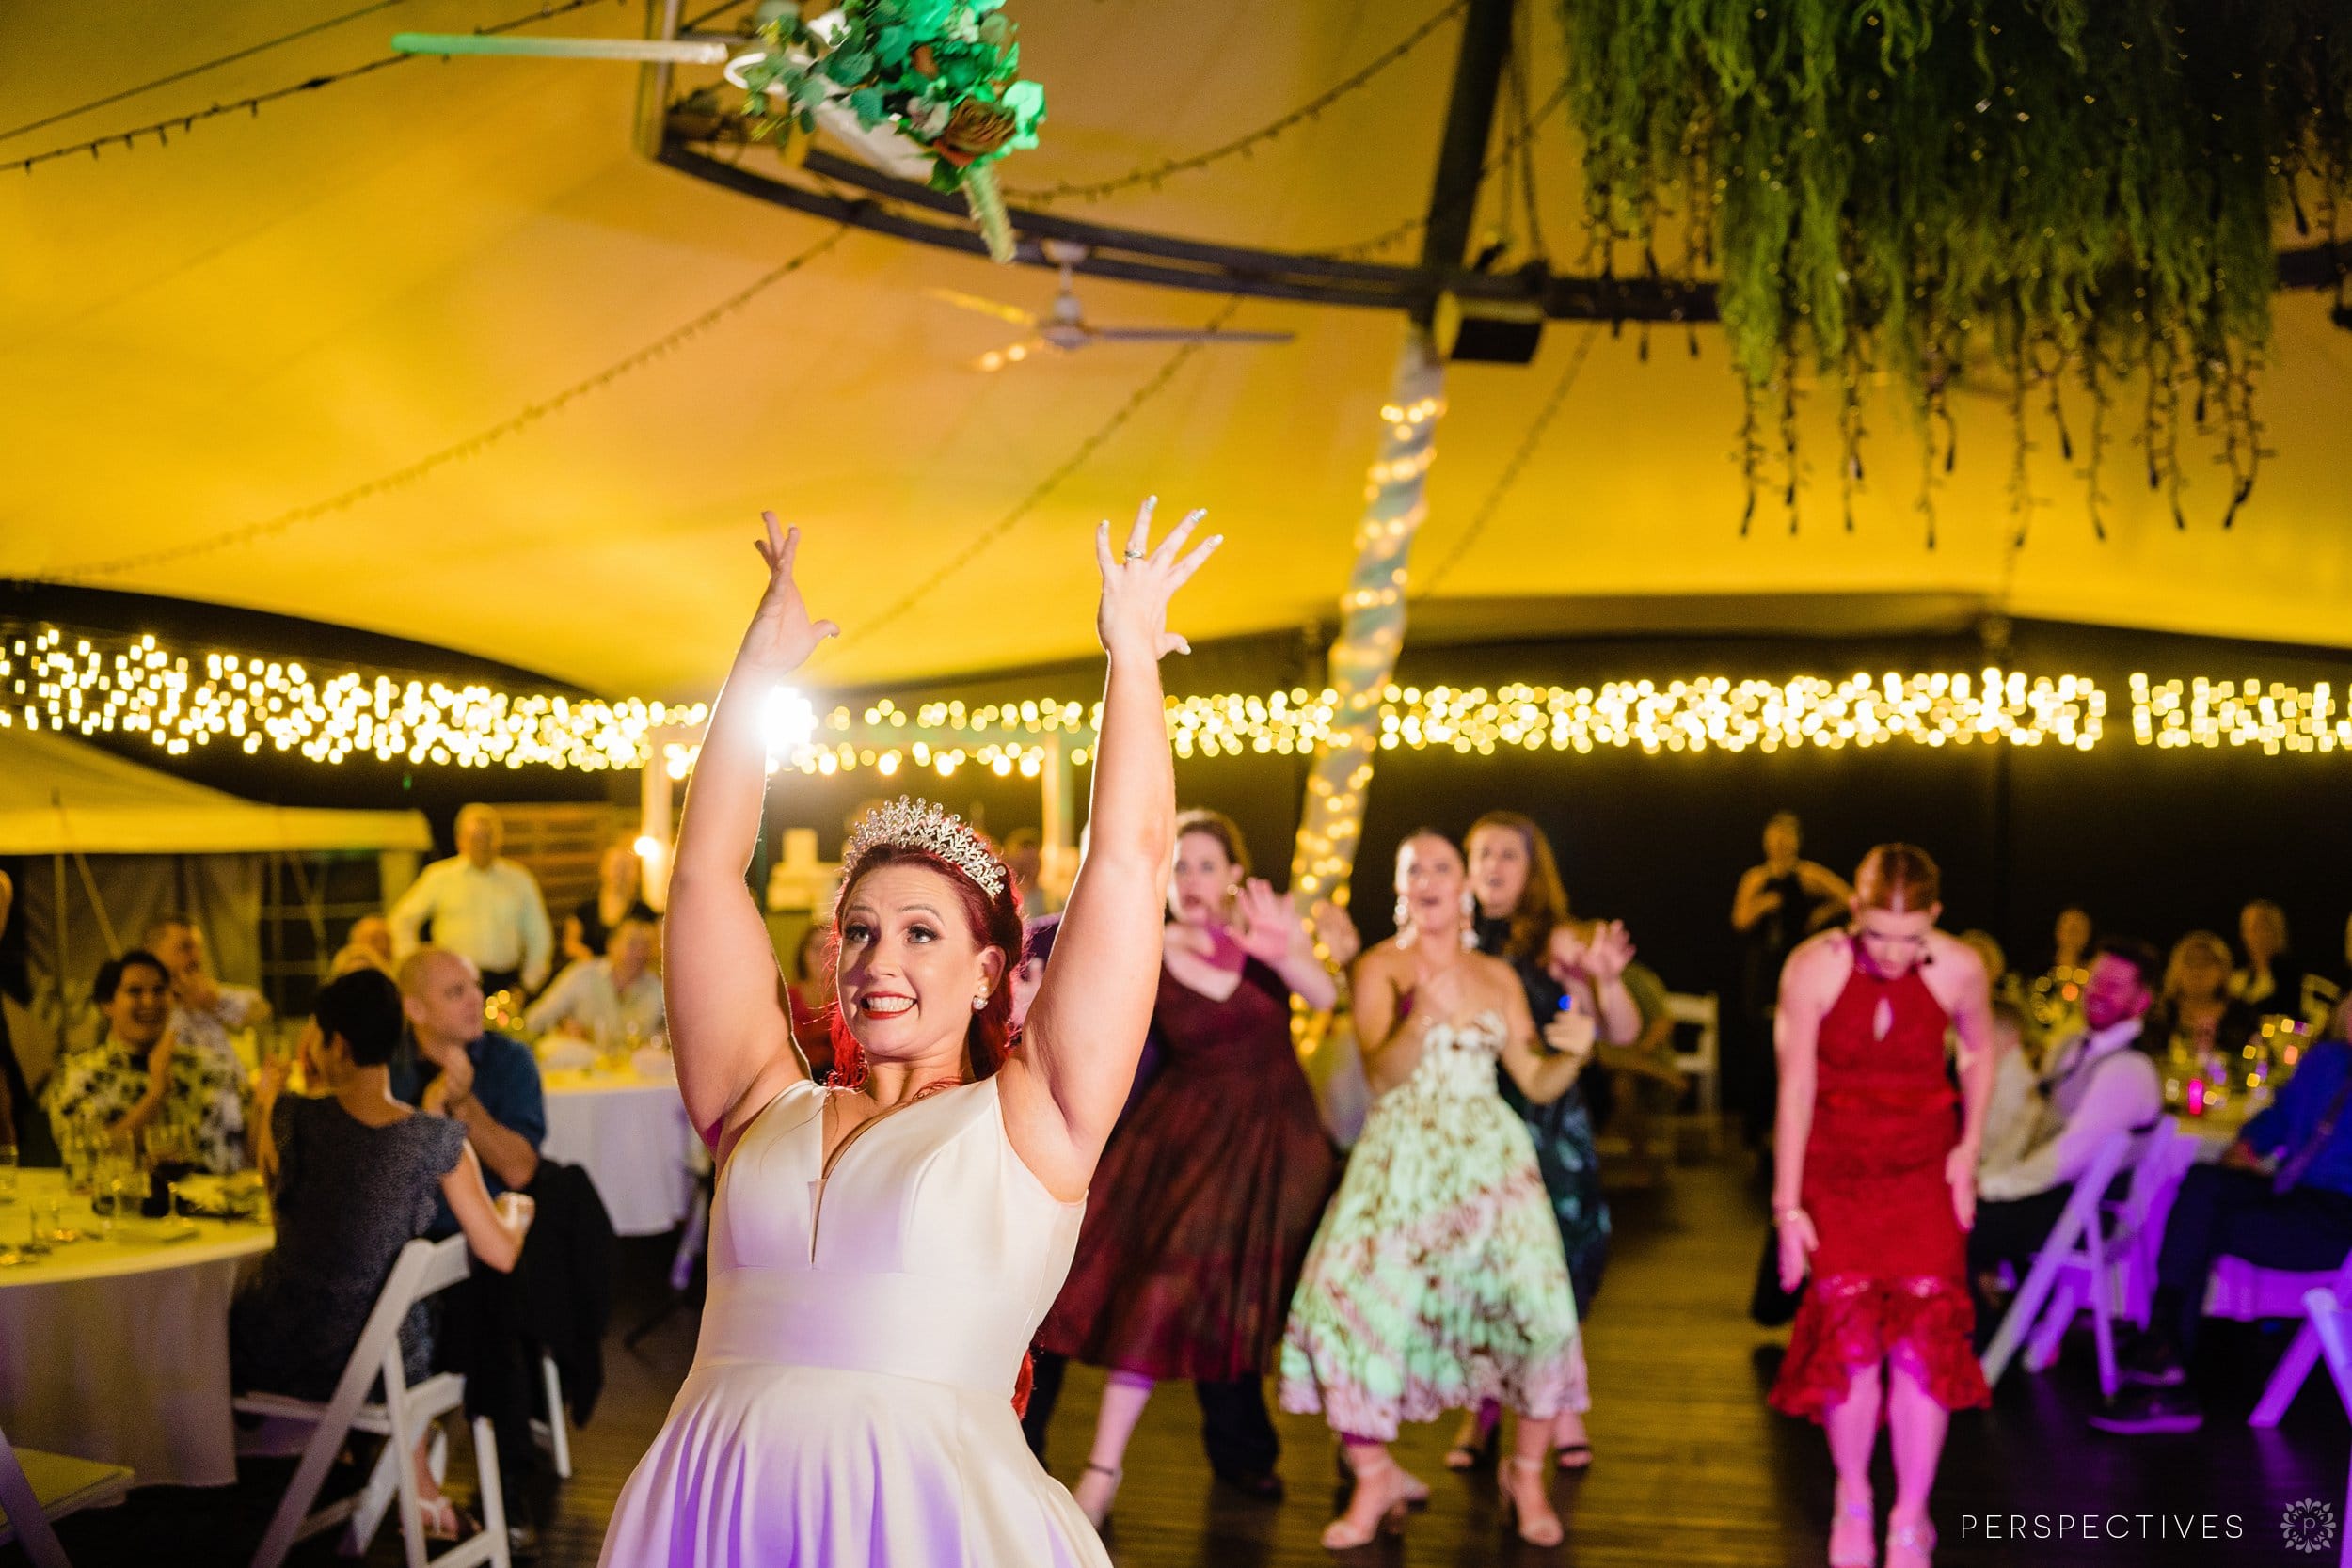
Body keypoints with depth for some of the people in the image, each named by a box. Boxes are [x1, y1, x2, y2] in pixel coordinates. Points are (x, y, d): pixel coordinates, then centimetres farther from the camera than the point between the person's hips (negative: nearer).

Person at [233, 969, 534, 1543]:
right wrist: (514, 1211, 12)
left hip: (276, 1357, 0)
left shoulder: (292, 1116, -15)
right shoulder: (441, 1141, -15)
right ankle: (423, 1492, 39)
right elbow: (500, 1254, -10)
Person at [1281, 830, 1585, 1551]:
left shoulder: (1497, 977, 12)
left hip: (1489, 1154, 2)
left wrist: (1575, 1054, -10)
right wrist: (1422, 1016, -26)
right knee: (1355, 1300, -14)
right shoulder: (1380, 967, 3)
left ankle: (1528, 1473, 8)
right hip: (1401, 1158, -2)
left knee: (1535, 1301, -13)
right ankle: (1375, 1477, 4)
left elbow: (1537, 1083, 10)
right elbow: (1383, 1074, -10)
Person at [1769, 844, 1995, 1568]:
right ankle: (1852, 1497, 14)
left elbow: (1979, 1051, 9)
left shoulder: (1960, 971, -12)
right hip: (1836, 1166, -1)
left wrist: (1969, 1148, 1)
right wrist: (1787, 1205, -10)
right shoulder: (1813, 969, -17)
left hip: (1924, 1166, 1)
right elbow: (1795, 1089, -12)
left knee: (1925, 1332, -6)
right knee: (1849, 1325, -10)